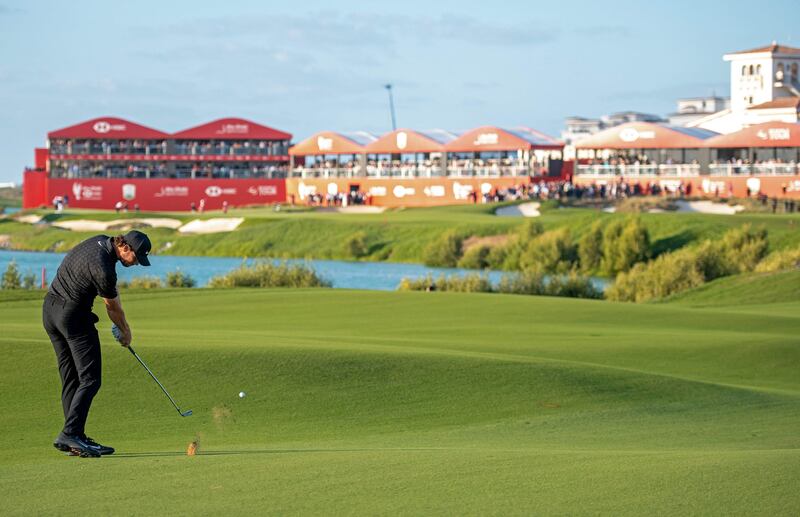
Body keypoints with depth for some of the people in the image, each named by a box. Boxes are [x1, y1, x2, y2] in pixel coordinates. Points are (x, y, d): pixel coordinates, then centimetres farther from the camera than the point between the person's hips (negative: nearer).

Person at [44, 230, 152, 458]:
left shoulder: (101, 241, 5)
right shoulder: (103, 268, -23)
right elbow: (113, 307, -6)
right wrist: (125, 331, 12)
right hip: (73, 316, -10)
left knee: (70, 379, 9)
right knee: (90, 379, -8)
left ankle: (75, 438, 8)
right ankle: (70, 434, -17)